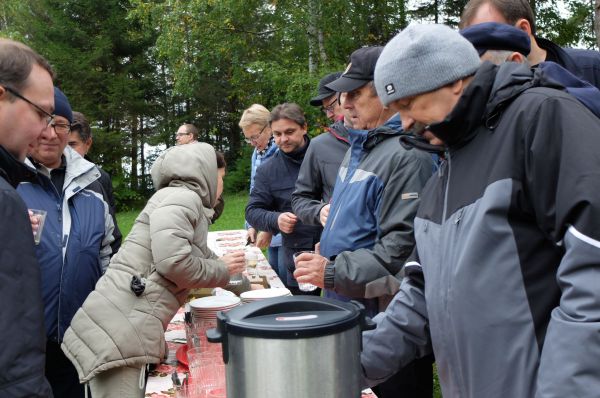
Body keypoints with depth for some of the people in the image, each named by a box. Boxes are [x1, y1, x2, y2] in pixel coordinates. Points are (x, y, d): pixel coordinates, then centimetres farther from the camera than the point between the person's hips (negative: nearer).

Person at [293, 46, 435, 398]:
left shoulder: (407, 155, -20)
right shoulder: (360, 147, 12)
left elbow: (402, 248, -27)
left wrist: (333, 272, -24)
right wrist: (325, 259, 14)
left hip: (385, 322, -9)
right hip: (349, 309, 10)